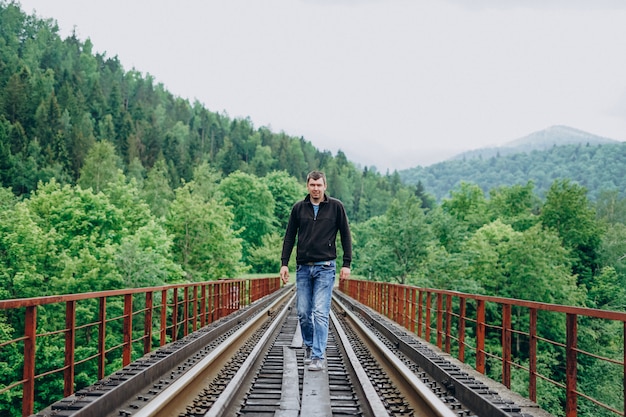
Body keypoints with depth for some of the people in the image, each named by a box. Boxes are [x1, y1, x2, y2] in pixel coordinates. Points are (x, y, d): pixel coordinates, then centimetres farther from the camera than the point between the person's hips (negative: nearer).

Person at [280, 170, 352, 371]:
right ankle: (309, 346, 27)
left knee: (320, 313, -9)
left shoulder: (336, 206, 1)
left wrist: (346, 264, -1)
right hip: (303, 268, 3)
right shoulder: (299, 208, 7)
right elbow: (289, 236, 11)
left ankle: (318, 356, -5)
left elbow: (345, 235, 4)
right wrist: (284, 263, 3)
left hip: (325, 267, -3)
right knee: (303, 313, 5)